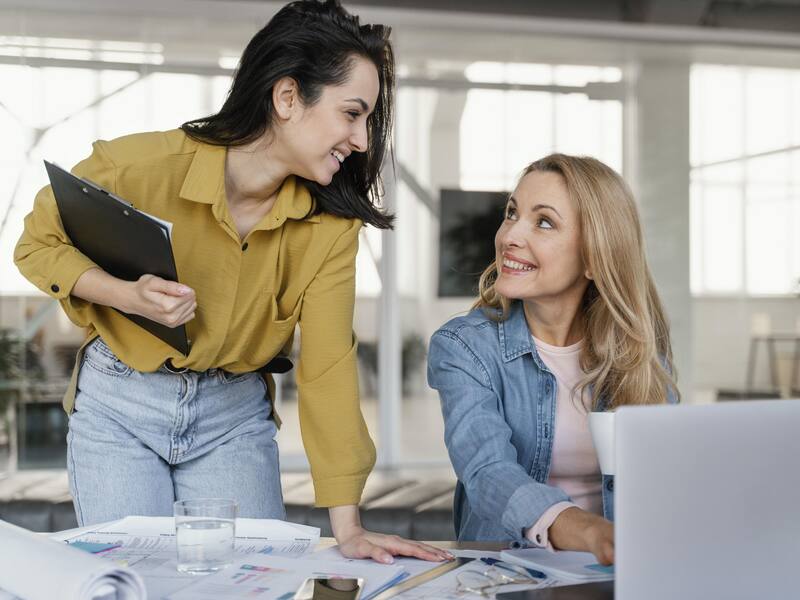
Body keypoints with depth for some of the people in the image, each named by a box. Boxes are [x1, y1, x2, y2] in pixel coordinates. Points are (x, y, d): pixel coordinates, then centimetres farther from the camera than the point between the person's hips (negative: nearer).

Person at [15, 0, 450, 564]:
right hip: (119, 409, -2)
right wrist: (129, 296, -28)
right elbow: (39, 246, -7)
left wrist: (348, 526, -20)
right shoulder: (138, 165, -22)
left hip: (235, 416, 2)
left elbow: (329, 364, -16)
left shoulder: (330, 223, -14)